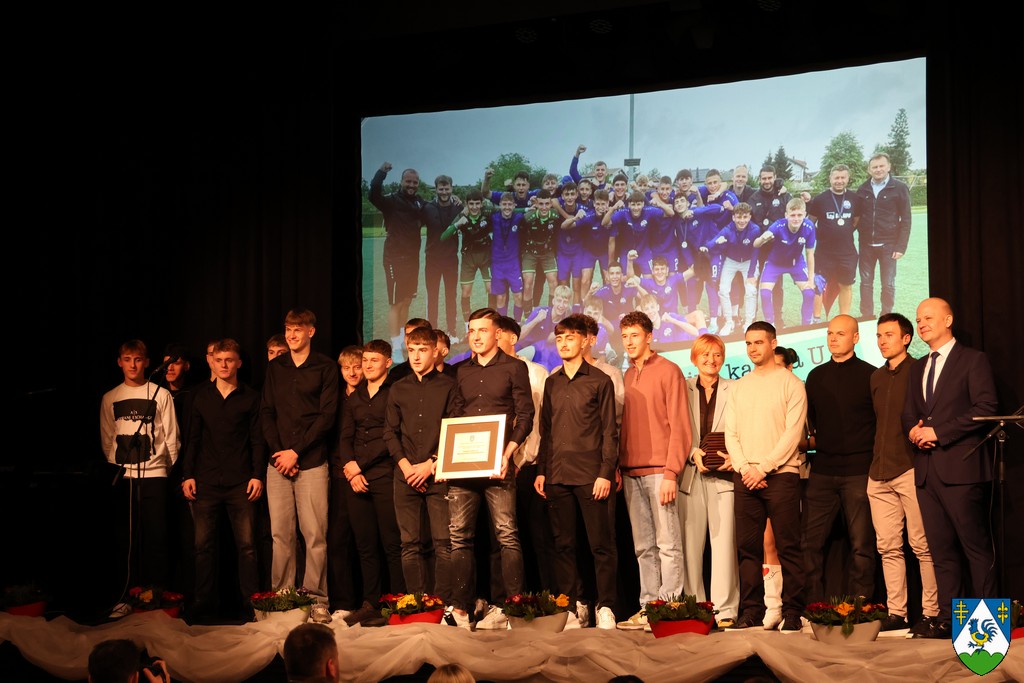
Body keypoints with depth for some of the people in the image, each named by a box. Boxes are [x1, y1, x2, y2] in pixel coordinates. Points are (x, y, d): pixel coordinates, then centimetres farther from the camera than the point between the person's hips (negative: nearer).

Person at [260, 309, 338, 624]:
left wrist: (296, 451, -9)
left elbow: (327, 416, -3)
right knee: (280, 534, 3)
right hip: (278, 462, 3)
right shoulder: (275, 368, 15)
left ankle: (317, 601, -1)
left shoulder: (325, 367, 3)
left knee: (315, 534, -5)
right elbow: (266, 413, 11)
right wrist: (278, 452, -3)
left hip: (312, 461, -3)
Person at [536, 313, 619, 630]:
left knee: (601, 544, -3)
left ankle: (605, 607, 3)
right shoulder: (552, 383, 15)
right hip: (557, 476, 5)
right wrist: (541, 470, 10)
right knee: (563, 544, 7)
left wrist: (606, 473, -10)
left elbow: (609, 431, -2)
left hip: (591, 476, -5)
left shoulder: (600, 381, 1)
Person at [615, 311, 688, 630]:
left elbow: (680, 425, -6)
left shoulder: (668, 371, -1)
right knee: (643, 547, 7)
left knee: (668, 544, -5)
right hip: (630, 472, 6)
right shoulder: (626, 377, 17)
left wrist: (671, 472, -13)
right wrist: (618, 467, 8)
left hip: (659, 471, -6)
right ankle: (648, 608, 10)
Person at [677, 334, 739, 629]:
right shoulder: (684, 390, 12)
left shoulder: (734, 390, 8)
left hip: (723, 476, -1)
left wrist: (734, 456, -12)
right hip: (690, 476, 2)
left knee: (724, 543, -5)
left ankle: (725, 610, 0)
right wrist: (693, 453, -9)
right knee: (690, 545, 2)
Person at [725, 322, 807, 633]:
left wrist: (763, 468, -12)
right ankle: (751, 612, 9)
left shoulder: (790, 383, 1)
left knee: (788, 547, -3)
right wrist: (744, 468, -4)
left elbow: (793, 433, -7)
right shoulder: (738, 387, 16)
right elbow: (731, 433, 12)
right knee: (748, 548, 4)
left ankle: (792, 613, 1)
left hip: (780, 475, -5)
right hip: (745, 477, 5)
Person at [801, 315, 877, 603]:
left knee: (861, 545, 1)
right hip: (822, 471, 4)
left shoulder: (870, 375, -1)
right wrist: (812, 440, 7)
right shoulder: (816, 376, 13)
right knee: (809, 542, 0)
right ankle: (812, 607, 6)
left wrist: (877, 462, -4)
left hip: (858, 471, -4)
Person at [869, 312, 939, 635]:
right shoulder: (876, 377, 18)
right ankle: (896, 612, 10)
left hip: (911, 469, -6)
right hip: (879, 473, 6)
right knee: (888, 547, 5)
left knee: (922, 545, -4)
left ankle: (931, 613, 1)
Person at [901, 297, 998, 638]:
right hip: (926, 469, 6)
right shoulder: (918, 367, 21)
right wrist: (914, 430, -1)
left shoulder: (973, 359, 0)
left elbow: (986, 408, -10)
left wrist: (938, 431, -13)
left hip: (960, 467, -6)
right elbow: (909, 412, 22)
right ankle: (948, 617, 10)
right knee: (941, 548, 7)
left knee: (976, 546, -3)